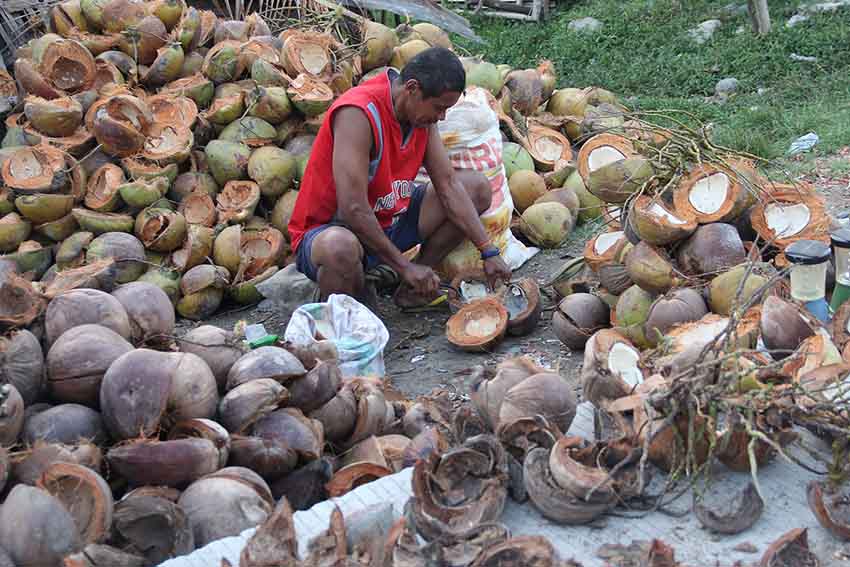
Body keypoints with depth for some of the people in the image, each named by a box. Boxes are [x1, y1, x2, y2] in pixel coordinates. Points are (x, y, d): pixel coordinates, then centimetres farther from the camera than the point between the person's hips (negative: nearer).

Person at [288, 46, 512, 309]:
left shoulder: (422, 111, -4)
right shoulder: (358, 112, -28)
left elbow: (448, 186, -2)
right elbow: (353, 209, -32)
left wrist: (489, 253, -6)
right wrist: (404, 266, -24)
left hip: (389, 222, 8)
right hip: (328, 228, -8)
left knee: (478, 188, 4)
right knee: (340, 248, -45)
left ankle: (413, 287, 3)